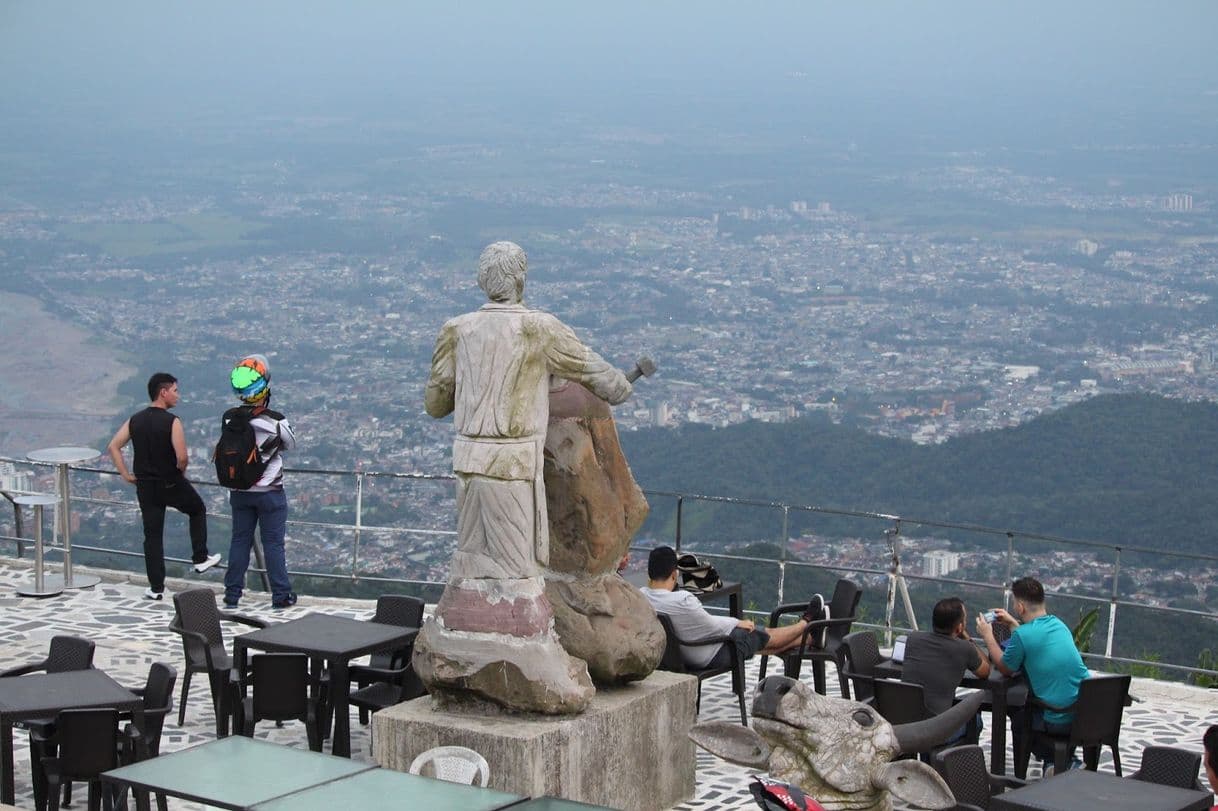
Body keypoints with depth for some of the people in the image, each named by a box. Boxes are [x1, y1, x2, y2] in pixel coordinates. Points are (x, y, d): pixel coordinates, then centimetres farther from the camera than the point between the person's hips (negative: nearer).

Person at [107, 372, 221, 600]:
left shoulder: (135, 420, 1)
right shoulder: (172, 422, -17)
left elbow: (113, 447, 2)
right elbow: (182, 457, -23)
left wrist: (126, 476, 5)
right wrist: (181, 471, -2)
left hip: (145, 486, 4)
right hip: (172, 483, -4)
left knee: (152, 535, 8)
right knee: (198, 510, 24)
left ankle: (156, 587, 10)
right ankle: (200, 558, 25)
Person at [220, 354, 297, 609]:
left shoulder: (229, 419, -9)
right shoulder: (275, 421, -19)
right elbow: (290, 445, -1)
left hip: (239, 491, 3)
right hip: (270, 492, -3)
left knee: (240, 540, 13)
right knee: (273, 543, 5)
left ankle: (232, 594, 18)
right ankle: (281, 595, 11)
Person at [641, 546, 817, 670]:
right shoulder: (682, 599, -36)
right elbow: (711, 624, -20)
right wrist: (738, 623, -4)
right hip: (712, 657, -8)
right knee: (766, 637, 17)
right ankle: (805, 624, 44)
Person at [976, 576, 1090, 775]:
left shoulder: (1021, 635, -16)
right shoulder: (1058, 624, 6)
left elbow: (1006, 670, 2)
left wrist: (988, 636, 12)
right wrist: (1012, 624, 31)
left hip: (1059, 721, -6)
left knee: (1018, 717, 26)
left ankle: (1053, 761, 17)